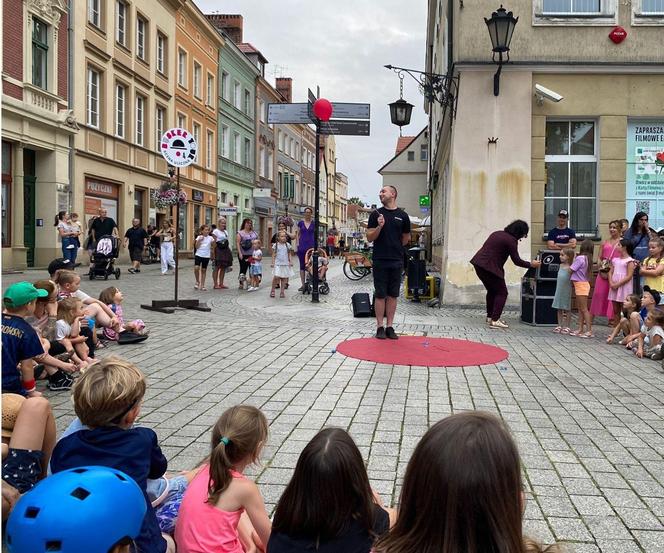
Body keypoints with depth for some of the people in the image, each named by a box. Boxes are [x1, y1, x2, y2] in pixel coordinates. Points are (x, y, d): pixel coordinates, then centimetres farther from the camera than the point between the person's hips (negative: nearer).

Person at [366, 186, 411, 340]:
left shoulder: (402, 215, 6)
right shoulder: (376, 214, 3)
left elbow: (406, 238, 17)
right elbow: (370, 238, -2)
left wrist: (394, 247, 12)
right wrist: (379, 226, -17)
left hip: (396, 261, 2)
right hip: (379, 261, -2)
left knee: (393, 295, 6)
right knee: (380, 295, 1)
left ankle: (390, 327, 13)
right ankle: (380, 327, 8)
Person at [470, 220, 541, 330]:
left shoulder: (498, 233, 16)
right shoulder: (511, 240, -10)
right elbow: (516, 261, -7)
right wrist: (531, 264, 6)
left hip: (478, 262, 9)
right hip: (489, 267, -9)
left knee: (492, 290, 23)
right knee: (501, 292, 1)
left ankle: (490, 317, 27)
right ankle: (495, 320, -5)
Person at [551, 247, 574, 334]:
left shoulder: (571, 268, -12)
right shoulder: (561, 265, 8)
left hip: (566, 291, -6)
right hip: (559, 290, 6)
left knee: (567, 309, 4)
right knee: (559, 309, 10)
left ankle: (567, 327, 11)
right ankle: (560, 325, 17)